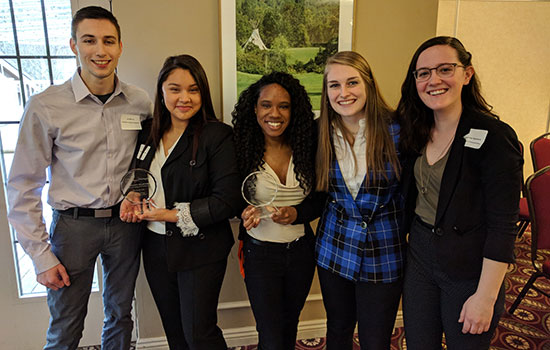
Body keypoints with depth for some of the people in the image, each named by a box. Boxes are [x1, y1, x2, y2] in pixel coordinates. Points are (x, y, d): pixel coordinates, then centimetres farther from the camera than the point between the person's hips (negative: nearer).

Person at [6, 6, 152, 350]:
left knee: (120, 315, 19)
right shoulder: (45, 107, -12)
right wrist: (42, 257, -7)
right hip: (74, 225, -2)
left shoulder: (139, 102, -3)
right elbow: (23, 187, -6)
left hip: (125, 221, 3)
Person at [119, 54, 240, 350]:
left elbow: (227, 200, -19)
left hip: (200, 250, -5)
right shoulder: (147, 132, 3)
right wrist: (131, 200, -5)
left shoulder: (217, 135, -14)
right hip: (156, 248, 6)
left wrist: (171, 214, -18)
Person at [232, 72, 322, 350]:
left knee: (289, 324, 24)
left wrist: (297, 214, -17)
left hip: (301, 250, 3)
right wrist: (245, 213, -23)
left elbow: (319, 200, 2)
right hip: (260, 252, -3)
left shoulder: (305, 148, -5)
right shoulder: (243, 150, -13)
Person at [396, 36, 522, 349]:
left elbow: (503, 227, -17)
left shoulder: (495, 137, -17)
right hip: (419, 257, 6)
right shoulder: (416, 131, 1)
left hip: (469, 271, -5)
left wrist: (485, 296, -16)